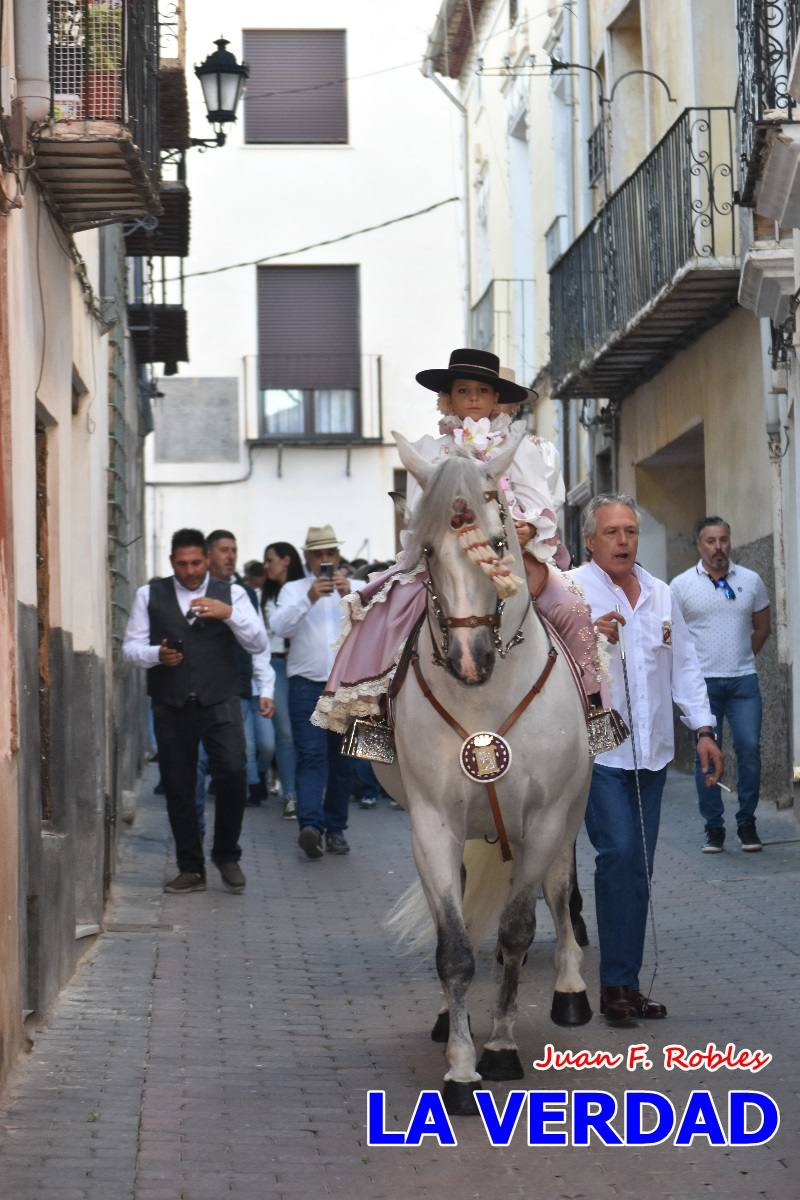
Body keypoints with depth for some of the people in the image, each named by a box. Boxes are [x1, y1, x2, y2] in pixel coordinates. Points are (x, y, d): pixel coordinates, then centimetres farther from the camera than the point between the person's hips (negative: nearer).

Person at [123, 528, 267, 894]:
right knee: (178, 787, 2)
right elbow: (131, 647, 7)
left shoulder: (231, 593, 8)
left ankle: (227, 855, 4)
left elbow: (259, 644, 1)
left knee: (232, 773, -16)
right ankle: (191, 869, 14)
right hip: (171, 706, 1)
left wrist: (228, 613, -14)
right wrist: (157, 654, -13)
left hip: (220, 703, -1)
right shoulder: (149, 595, 9)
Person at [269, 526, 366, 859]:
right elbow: (279, 626, -7)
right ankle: (310, 825, -27)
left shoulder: (357, 588, 12)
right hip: (307, 685, -2)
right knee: (311, 756, -13)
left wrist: (350, 594, -24)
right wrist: (309, 599, -21)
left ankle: (335, 828, 14)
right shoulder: (293, 590, 10)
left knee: (342, 760, 6)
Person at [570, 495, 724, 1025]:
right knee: (620, 854, -15)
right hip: (598, 748, -6)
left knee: (639, 866, 7)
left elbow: (684, 663, 19)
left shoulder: (661, 594, 15)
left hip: (651, 751, 6)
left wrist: (703, 728, 13)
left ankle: (625, 981, 13)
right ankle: (617, 982, -9)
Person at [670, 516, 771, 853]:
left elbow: (762, 627, 17)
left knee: (750, 748, -5)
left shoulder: (751, 581, 6)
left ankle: (747, 823, 8)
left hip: (743, 680, 1)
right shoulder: (681, 585, 0)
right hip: (702, 683, -1)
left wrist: (740, 658, 13)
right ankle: (713, 828, 8)